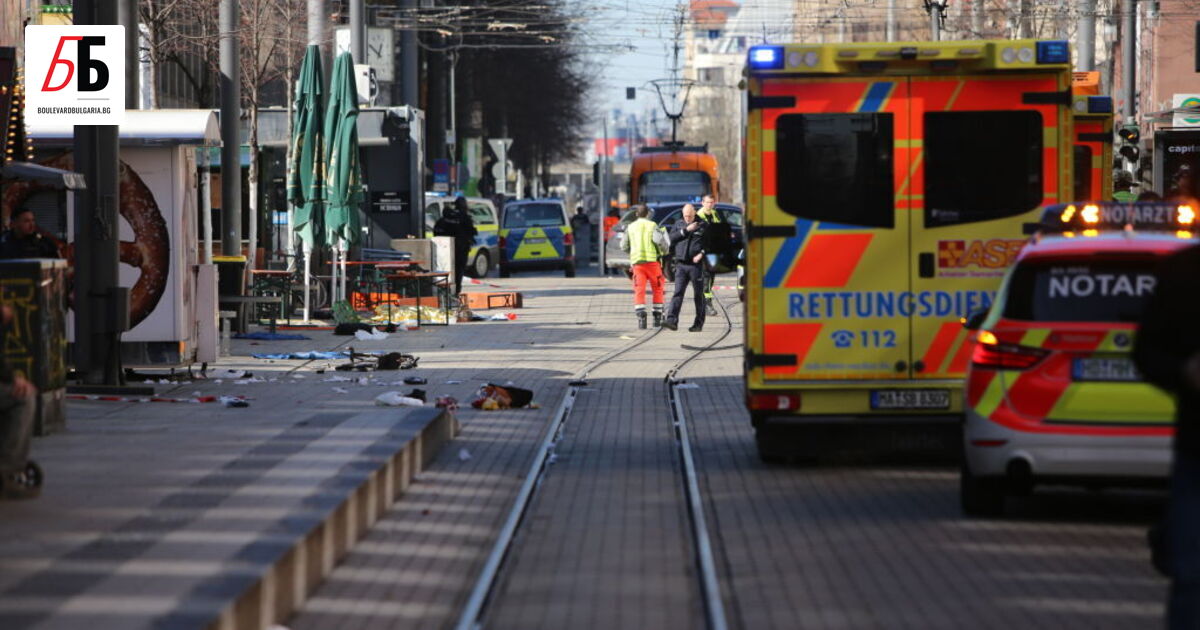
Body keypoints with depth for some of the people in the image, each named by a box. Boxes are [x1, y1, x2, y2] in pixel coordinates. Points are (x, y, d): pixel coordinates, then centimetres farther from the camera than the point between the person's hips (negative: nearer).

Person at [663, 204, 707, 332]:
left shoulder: (702, 226, 4)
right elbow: (672, 238, -1)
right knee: (678, 292, -8)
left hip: (696, 264, -2)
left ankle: (699, 323, 10)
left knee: (698, 295, 3)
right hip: (681, 265, 2)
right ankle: (672, 320, -16)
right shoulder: (679, 225, 14)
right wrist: (686, 230, -9)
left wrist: (701, 253, -15)